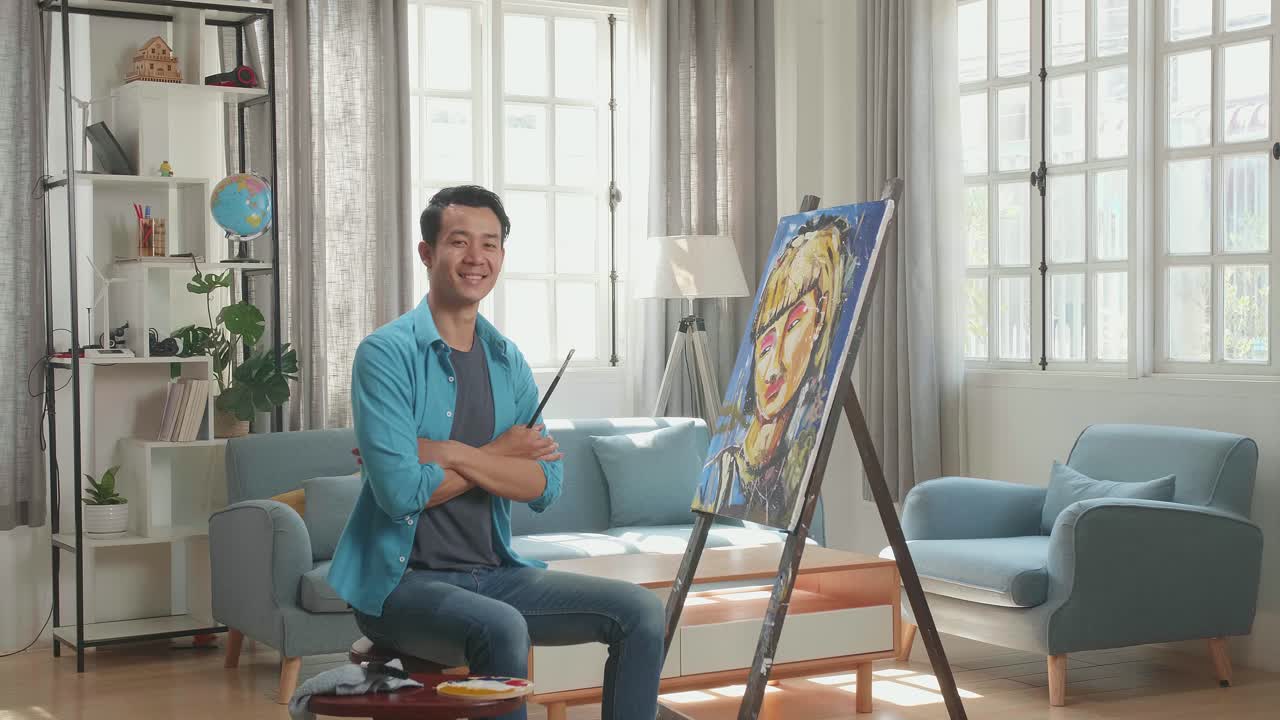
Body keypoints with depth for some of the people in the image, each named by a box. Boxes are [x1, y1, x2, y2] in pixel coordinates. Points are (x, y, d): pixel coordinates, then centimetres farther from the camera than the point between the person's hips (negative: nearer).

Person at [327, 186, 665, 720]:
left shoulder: (508, 361, 9)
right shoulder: (386, 353, -10)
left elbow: (545, 485, -3)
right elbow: (401, 491, -20)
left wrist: (450, 454, -15)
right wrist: (498, 455, -9)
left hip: (493, 572, 6)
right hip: (401, 581, -6)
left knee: (641, 612, -6)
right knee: (502, 629, -35)